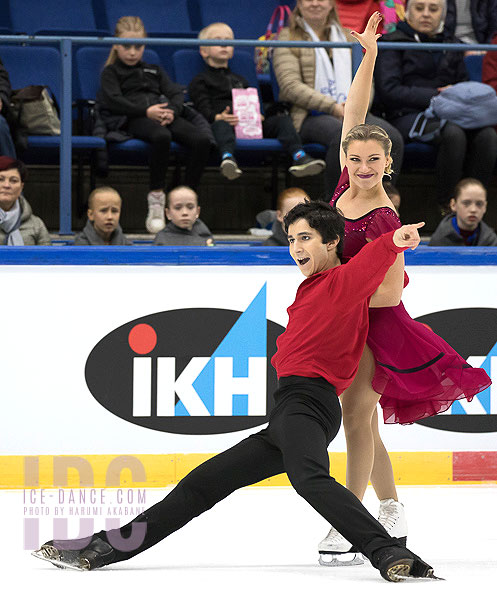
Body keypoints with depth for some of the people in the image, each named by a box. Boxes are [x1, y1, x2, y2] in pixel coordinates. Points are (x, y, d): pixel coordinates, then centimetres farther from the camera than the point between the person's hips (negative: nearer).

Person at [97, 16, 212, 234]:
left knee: (201, 140, -25)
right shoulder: (111, 72, 18)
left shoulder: (154, 71, 32)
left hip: (165, 115, 5)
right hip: (133, 118, -5)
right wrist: (146, 111, -15)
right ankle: (156, 199, -35)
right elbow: (114, 101, -1)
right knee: (161, 136, -41)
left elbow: (176, 93, 19)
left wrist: (172, 111, -6)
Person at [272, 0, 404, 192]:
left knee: (392, 137, -26)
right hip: (310, 115, -5)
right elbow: (290, 86, -5)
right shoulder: (288, 37, 9)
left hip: (353, 112, 5)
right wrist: (333, 107, -14)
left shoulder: (347, 37, 25)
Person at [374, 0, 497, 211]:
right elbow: (389, 90, -5)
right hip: (408, 116, -5)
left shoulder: (450, 45, 23)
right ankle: (445, 205, -26)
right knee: (453, 134, -37)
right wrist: (435, 95, -10)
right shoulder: (393, 42, 7)